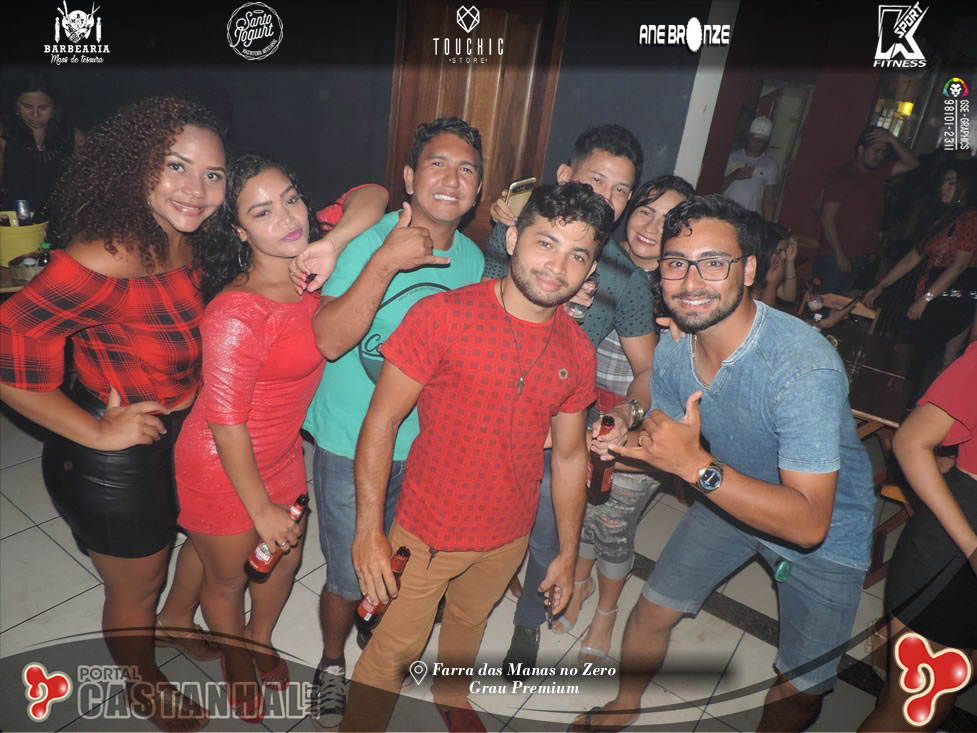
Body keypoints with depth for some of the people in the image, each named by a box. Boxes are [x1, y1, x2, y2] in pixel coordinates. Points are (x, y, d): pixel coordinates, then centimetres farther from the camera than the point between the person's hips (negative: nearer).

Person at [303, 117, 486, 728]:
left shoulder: (472, 259, -1)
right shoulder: (370, 238, -17)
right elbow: (329, 339, -30)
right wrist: (385, 263, -37)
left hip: (423, 445, 5)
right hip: (351, 447, -4)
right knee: (349, 577, 10)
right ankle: (332, 665, 42)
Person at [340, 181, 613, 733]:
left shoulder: (577, 353, -6)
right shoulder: (441, 316, -20)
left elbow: (570, 455, 3)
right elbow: (381, 422, -16)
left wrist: (569, 552, 9)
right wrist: (369, 529, -17)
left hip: (509, 538, 5)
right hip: (428, 530, -4)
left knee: (469, 626, 29)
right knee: (395, 650, 10)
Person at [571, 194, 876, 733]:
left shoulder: (804, 368, -37)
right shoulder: (671, 354, -16)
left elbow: (809, 523, -36)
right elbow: (675, 445, 0)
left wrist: (696, 465, -45)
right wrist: (629, 445, -21)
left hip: (826, 531, -4)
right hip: (732, 498, 5)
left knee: (801, 686, 8)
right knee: (653, 611, 13)